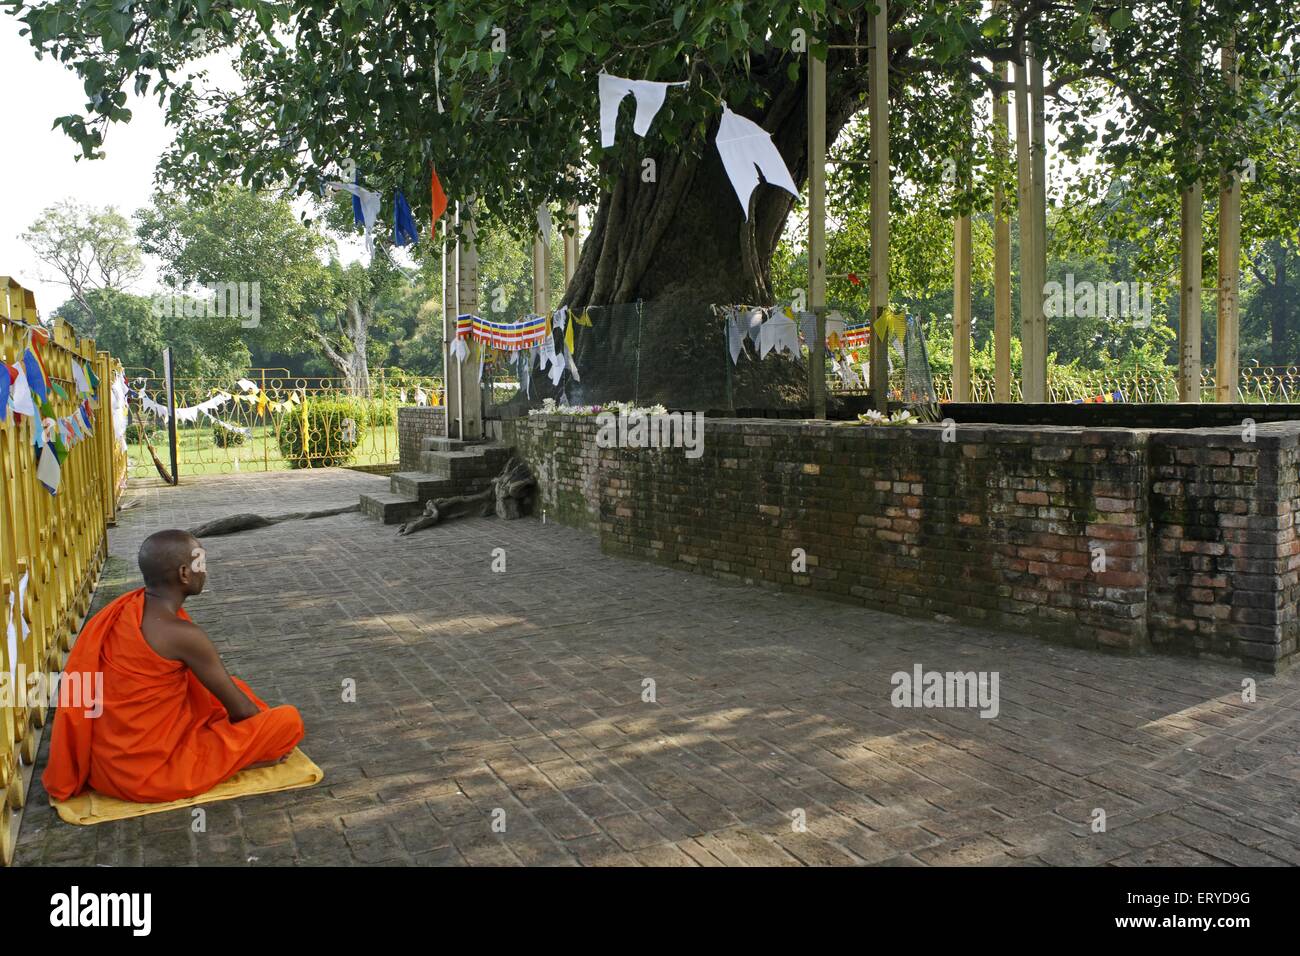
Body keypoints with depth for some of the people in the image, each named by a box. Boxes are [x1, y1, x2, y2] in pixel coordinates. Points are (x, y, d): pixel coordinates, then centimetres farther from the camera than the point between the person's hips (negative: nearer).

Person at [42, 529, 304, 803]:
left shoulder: (128, 607, 0)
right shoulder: (182, 634, -24)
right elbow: (239, 709, -11)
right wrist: (263, 730, 10)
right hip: (148, 773, -9)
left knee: (231, 688, 23)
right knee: (288, 721, -9)